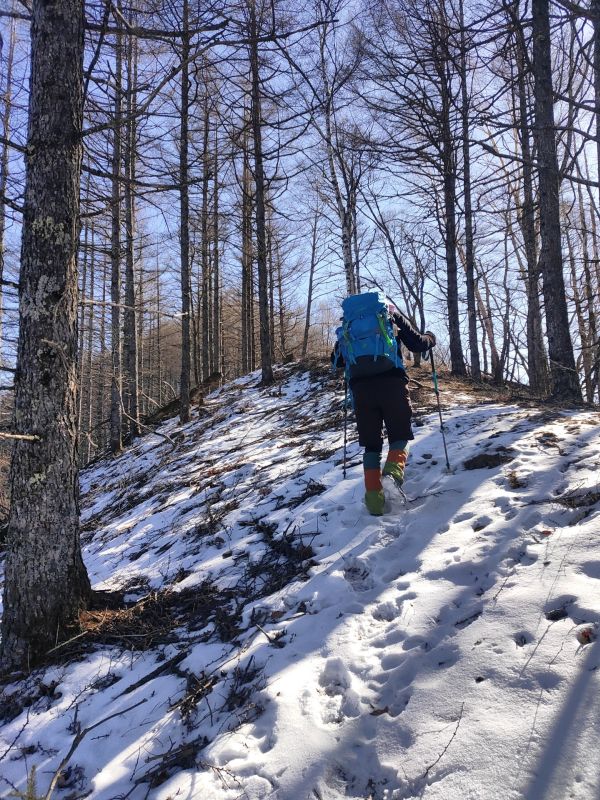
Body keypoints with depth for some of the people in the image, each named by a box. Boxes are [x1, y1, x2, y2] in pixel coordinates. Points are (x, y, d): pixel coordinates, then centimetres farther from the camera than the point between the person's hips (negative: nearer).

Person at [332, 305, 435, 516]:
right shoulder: (391, 314, 16)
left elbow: (336, 361, 20)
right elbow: (417, 345, 8)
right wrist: (430, 338, 29)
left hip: (361, 387, 2)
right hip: (392, 383, -2)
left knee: (371, 444, 11)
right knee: (400, 434, 13)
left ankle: (374, 498, 2)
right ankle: (394, 469, -17)